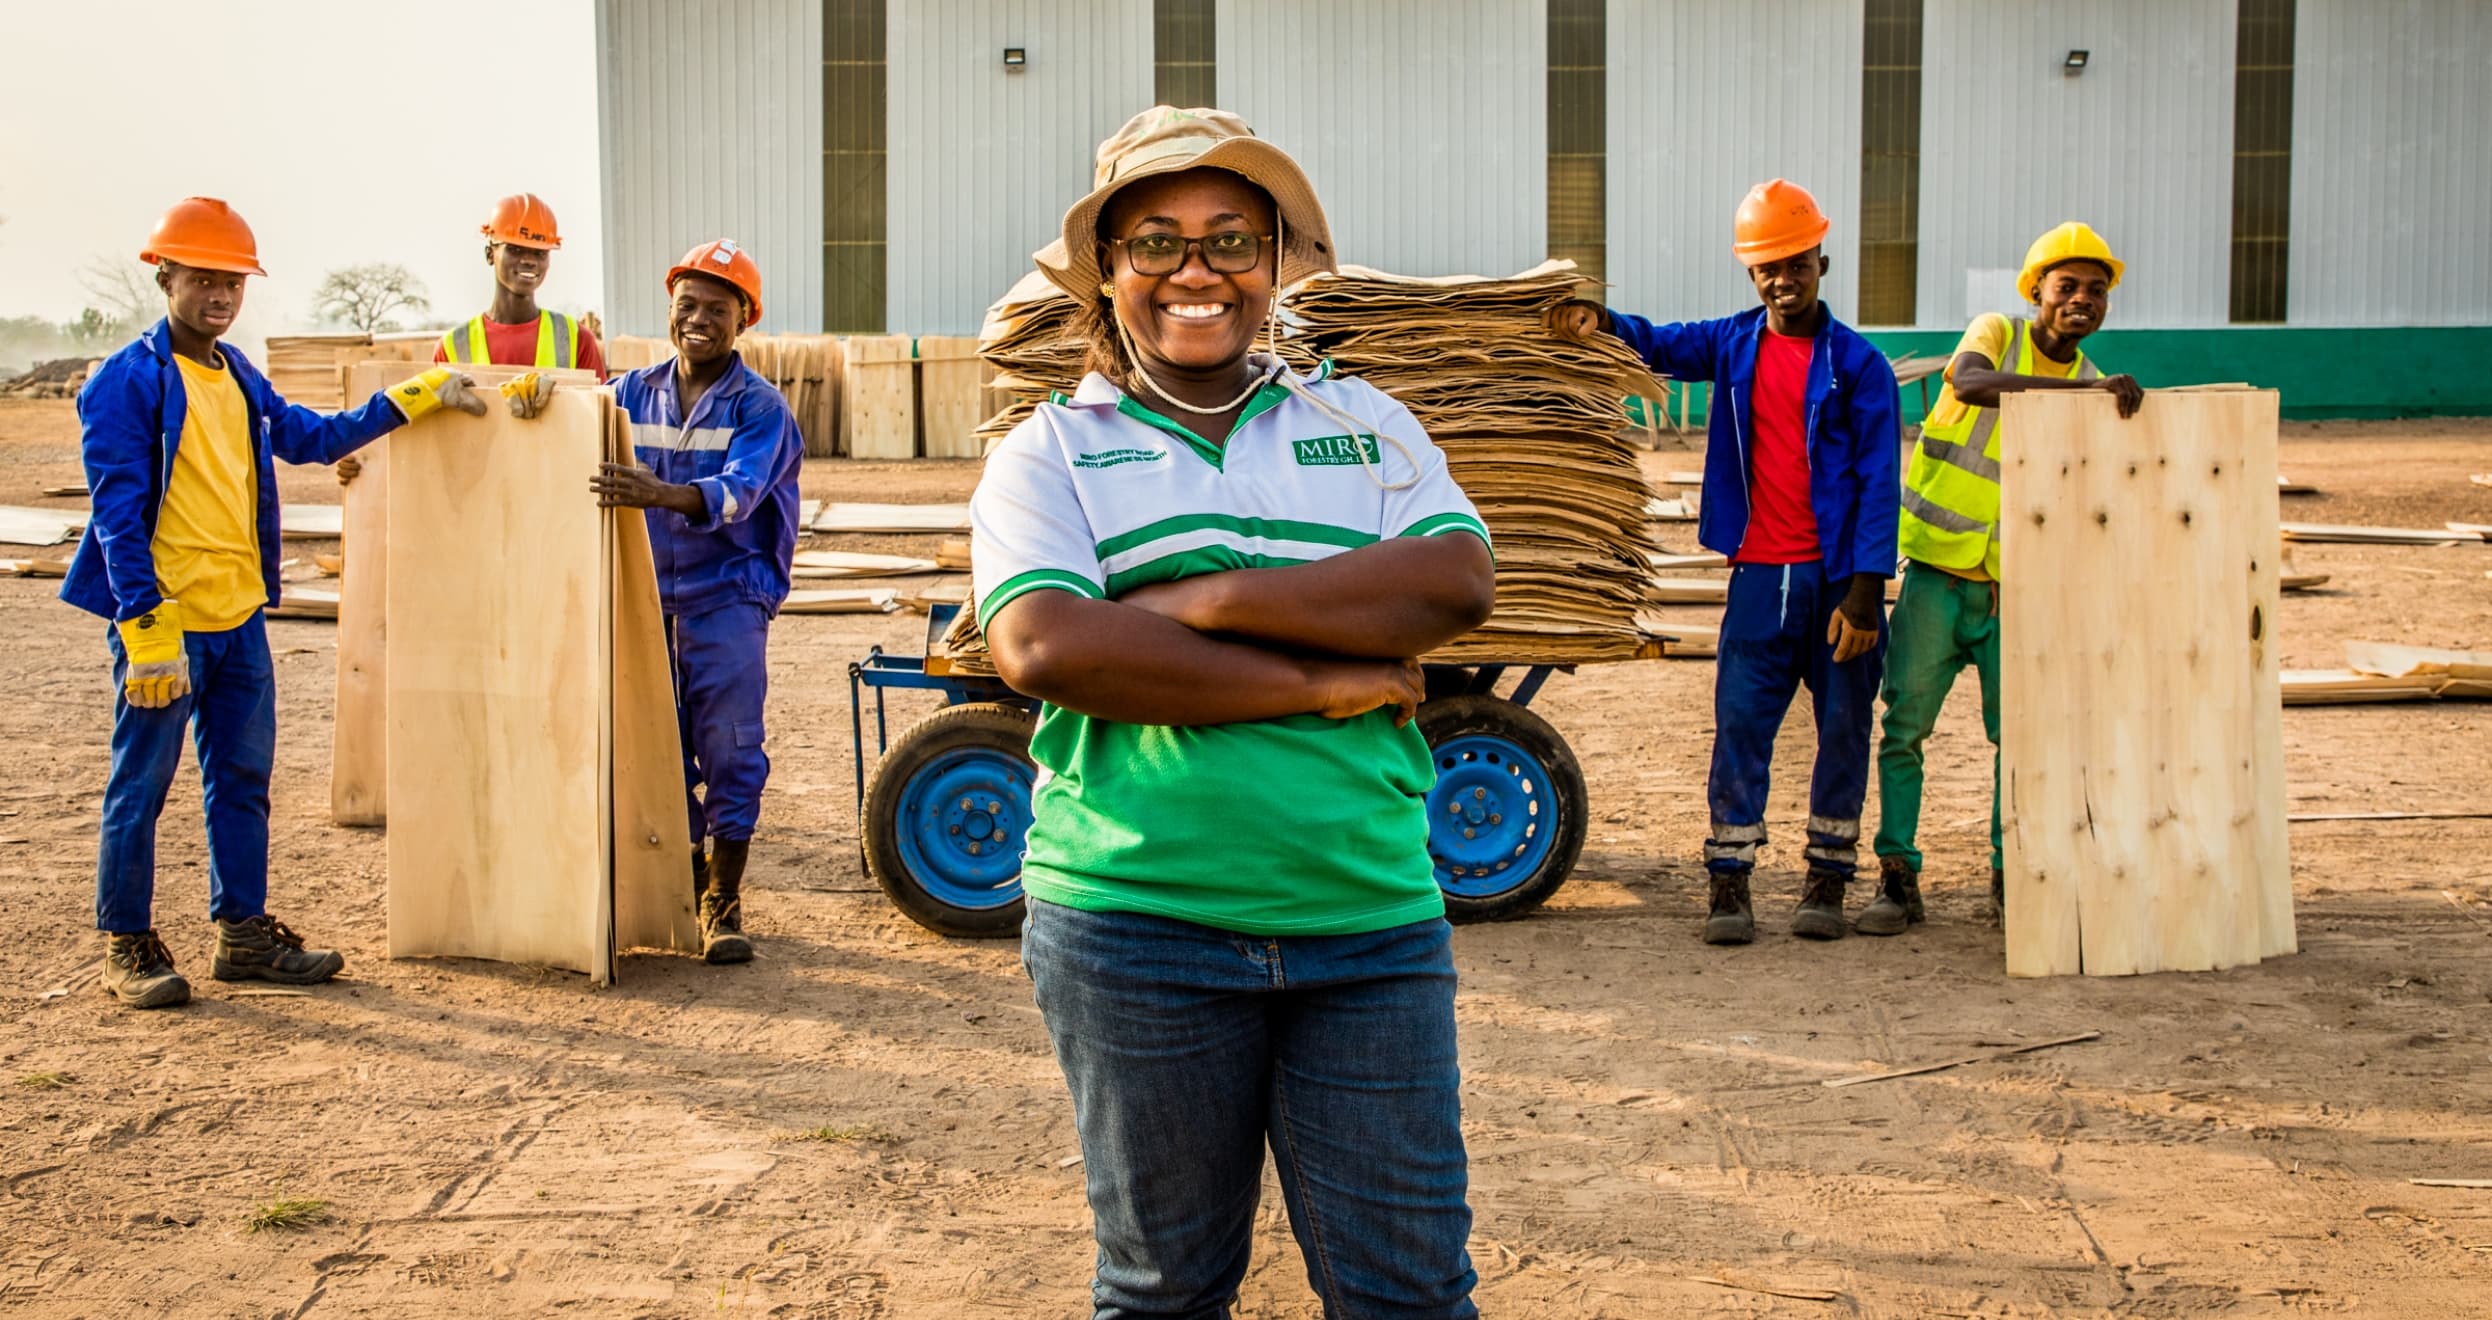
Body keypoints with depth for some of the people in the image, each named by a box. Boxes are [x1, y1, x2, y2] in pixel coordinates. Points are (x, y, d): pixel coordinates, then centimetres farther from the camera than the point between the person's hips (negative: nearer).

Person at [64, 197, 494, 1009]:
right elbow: (118, 514, -14)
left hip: (240, 615, 8)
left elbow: (315, 437, 26)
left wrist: (416, 397, 21)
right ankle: (127, 947, 11)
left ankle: (244, 932, 23)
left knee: (243, 778, 13)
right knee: (140, 784, 1)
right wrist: (147, 633, -20)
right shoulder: (126, 383, -10)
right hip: (163, 617, -8)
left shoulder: (240, 379, 13)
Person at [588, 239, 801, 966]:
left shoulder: (760, 407, -6)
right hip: (644, 596, 4)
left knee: (730, 748, -6)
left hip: (726, 598, -4)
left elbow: (738, 491, -22)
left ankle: (724, 902, 4)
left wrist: (661, 494, -41)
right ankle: (685, 875, 24)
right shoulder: (633, 393, 9)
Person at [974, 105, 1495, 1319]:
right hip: (1136, 924, -1)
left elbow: (1457, 582, -8)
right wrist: (1317, 681, -15)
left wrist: (1208, 600, -15)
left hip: (1371, 916, 2)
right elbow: (1041, 644, -16)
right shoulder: (1049, 454, 3)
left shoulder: (1365, 424, 11)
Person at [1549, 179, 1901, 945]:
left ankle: (1828, 880, 17)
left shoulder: (1858, 364, -4)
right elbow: (1658, 346, 17)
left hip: (1837, 578, -2)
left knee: (1843, 729, 6)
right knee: (1740, 725, -1)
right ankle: (1729, 882, 4)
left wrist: (1864, 590, -14)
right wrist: (1602, 322, -8)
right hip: (1759, 574, 2)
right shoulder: (1734, 346, 7)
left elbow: (1878, 481, -6)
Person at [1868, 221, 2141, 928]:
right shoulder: (1995, 334, -5)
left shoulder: (2092, 391, 6)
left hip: (2014, 586, 3)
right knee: (1904, 728, -2)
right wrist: (2083, 387, -38)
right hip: (1936, 576, -3)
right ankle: (1898, 880, 8)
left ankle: (2011, 876, 18)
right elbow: (1969, 382, -30)